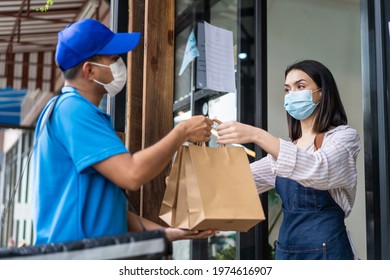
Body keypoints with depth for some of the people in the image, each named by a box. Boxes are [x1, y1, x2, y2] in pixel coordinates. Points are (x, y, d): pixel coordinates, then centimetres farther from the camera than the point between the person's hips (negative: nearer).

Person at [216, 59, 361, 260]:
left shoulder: (344, 136, -3)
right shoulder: (288, 146, 17)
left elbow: (320, 170, -25)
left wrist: (257, 135, -32)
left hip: (324, 249, -6)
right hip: (285, 249, 6)